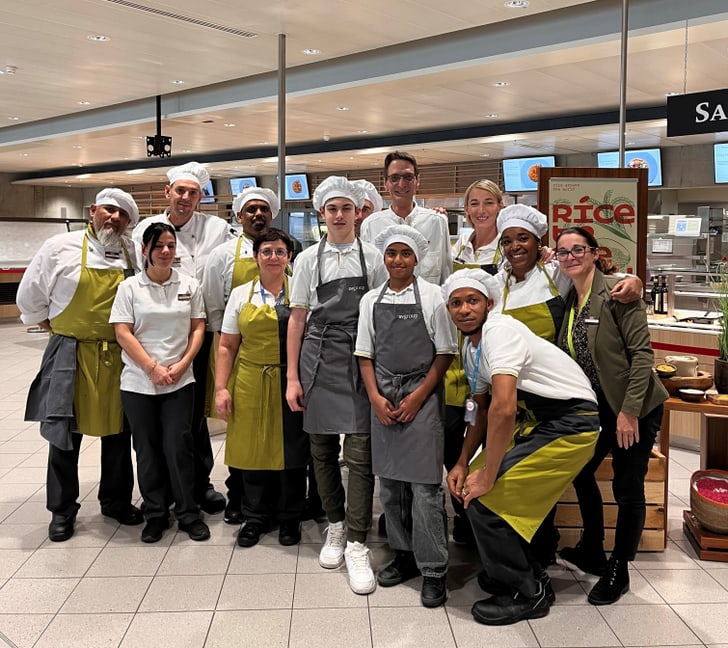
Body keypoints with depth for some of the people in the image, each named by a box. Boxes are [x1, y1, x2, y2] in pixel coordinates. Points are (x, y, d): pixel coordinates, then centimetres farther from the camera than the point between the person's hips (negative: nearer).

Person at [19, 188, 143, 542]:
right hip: (71, 356, -2)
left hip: (118, 357, 3)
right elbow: (30, 298, 4)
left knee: (118, 432, 13)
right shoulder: (60, 247, -5)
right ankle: (62, 510, 24)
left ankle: (116, 501, 31)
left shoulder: (133, 254, 2)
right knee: (64, 433, 7)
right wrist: (56, 329, 6)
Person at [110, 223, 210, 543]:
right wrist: (153, 368, -11)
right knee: (147, 449, 8)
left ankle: (188, 513, 13)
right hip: (138, 382, 0)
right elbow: (122, 333, -5)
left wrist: (182, 364, -8)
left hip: (179, 382, 0)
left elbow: (198, 328, 5)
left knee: (179, 447, -1)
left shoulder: (189, 285, 5)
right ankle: (155, 515, 21)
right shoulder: (129, 287, 0)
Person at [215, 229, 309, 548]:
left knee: (291, 450, 5)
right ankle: (255, 516, 27)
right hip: (250, 385, 2)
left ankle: (290, 518, 24)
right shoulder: (240, 294, 7)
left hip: (290, 385, -1)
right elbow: (227, 346, 7)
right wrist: (221, 388, -1)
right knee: (252, 449, 8)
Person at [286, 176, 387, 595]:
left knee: (359, 453, -7)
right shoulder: (308, 260, 6)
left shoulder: (373, 258, 4)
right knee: (322, 450, 10)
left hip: (360, 360, -2)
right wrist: (292, 377, 2)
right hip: (318, 359, 2)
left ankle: (357, 545, 1)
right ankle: (336, 526, 29)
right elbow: (298, 319, 7)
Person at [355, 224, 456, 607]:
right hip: (382, 399, 4)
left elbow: (444, 354, -3)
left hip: (421, 395, -4)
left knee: (424, 485, -5)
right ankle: (404, 555, 27)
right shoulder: (371, 300, 8)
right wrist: (376, 398, -4)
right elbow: (365, 354, 10)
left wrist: (416, 398, -10)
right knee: (389, 483, 11)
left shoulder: (432, 297, -2)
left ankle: (433, 570, 7)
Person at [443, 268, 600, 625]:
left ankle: (526, 594, 7)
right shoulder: (471, 348, 9)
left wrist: (487, 476, -25)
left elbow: (503, 408, -32)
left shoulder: (500, 331, -22)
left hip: (571, 423, -9)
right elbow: (482, 410, 18)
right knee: (470, 482, 9)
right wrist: (463, 464, 7)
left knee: (484, 497, -13)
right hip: (535, 420, 9)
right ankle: (526, 571, 26)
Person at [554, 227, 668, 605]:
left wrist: (629, 410, -23)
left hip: (634, 406, -8)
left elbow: (642, 353, -20)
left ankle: (618, 572, 21)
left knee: (627, 488, 2)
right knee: (580, 472, 17)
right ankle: (593, 553, 38)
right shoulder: (568, 300, 3)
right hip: (596, 406, 8)